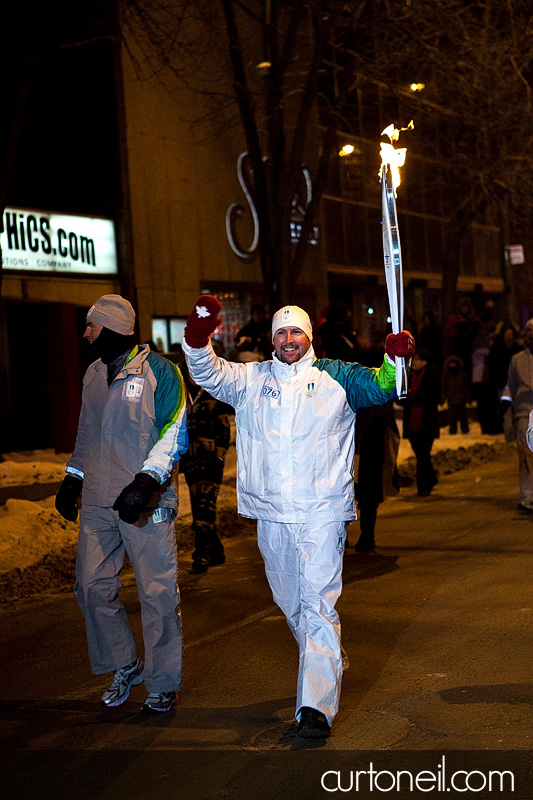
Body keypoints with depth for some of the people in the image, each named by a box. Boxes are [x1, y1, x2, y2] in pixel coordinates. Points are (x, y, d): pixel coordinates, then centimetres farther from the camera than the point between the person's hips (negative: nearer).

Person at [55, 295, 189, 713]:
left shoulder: (158, 370, -6)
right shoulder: (94, 374, 16)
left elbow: (174, 434, -10)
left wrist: (147, 479, -21)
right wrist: (73, 477, 18)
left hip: (145, 501, -6)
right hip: (98, 500, 7)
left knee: (158, 592, -2)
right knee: (93, 586, 7)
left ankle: (163, 682, 12)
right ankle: (124, 666, 26)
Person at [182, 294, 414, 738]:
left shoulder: (335, 377, 1)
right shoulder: (251, 380, 7)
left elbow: (380, 387, -9)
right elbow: (210, 374, -5)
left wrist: (395, 359, -30)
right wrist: (198, 338, -25)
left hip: (322, 513, -4)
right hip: (271, 515, 4)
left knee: (319, 606, -11)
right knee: (292, 605, 20)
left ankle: (317, 706, -13)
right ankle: (330, 668, 43)